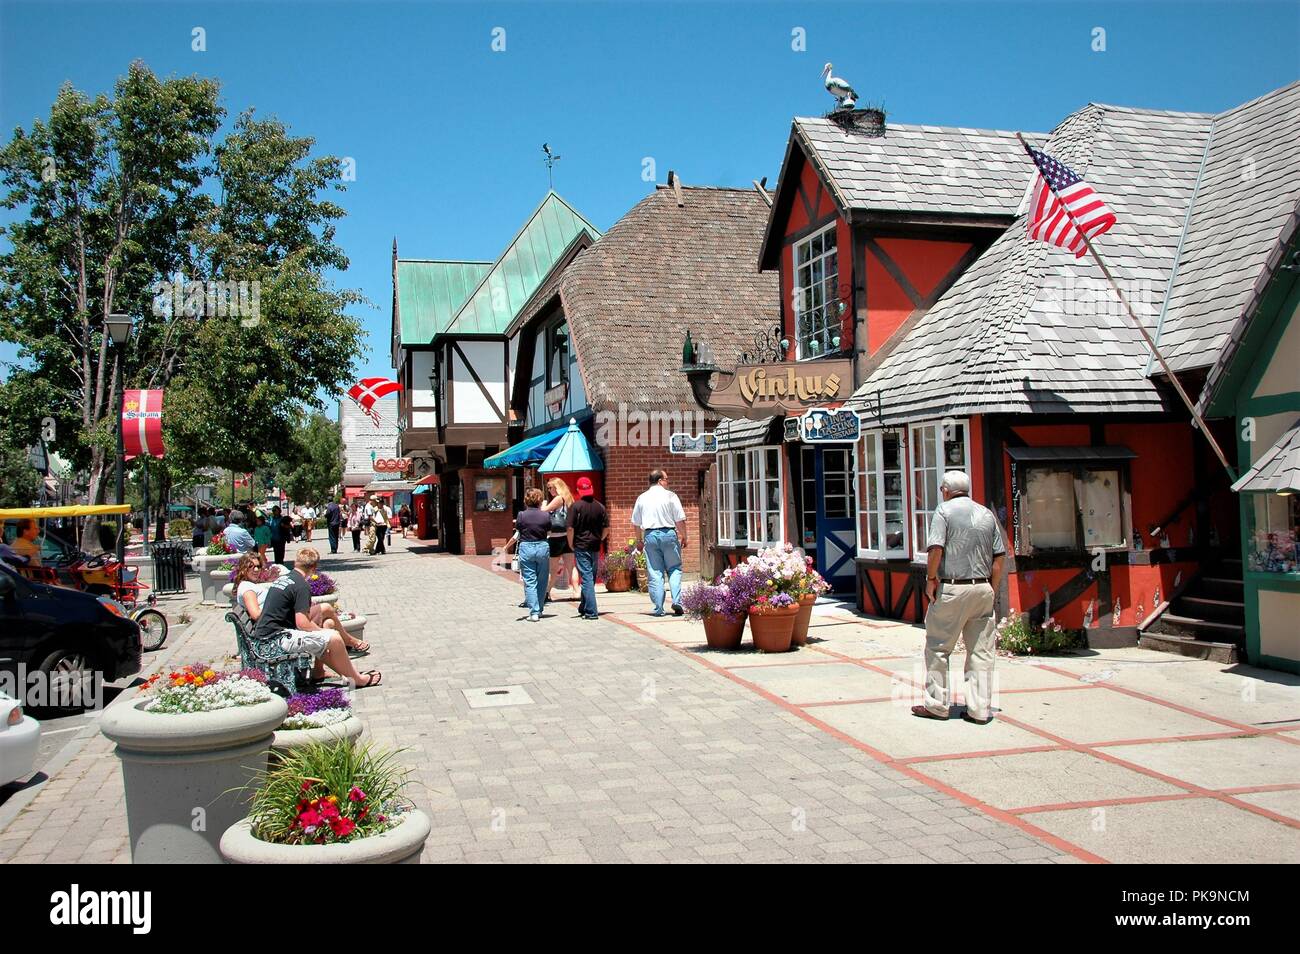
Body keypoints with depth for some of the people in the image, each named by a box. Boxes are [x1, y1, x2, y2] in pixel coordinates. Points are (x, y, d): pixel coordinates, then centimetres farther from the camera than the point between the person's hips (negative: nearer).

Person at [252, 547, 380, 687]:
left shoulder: (281, 579, 14)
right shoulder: (302, 585, -14)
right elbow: (302, 623, -20)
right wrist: (322, 631, -2)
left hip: (264, 634, 10)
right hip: (278, 637, -10)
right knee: (334, 638, -8)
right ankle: (357, 679, 4)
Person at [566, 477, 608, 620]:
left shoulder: (576, 506, -9)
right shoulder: (600, 506, 3)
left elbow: (570, 528, -12)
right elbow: (606, 528, 4)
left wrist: (571, 544, 1)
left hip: (581, 547, -4)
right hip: (595, 547, 4)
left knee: (587, 578, -5)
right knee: (591, 578, 16)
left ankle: (591, 612, -9)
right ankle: (584, 607, 29)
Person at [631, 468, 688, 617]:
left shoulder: (642, 498, 8)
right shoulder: (670, 496, -3)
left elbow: (636, 523, 12)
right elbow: (680, 520, -5)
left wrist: (639, 540, 24)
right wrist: (684, 537, 6)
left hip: (650, 535, 3)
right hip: (668, 533, -3)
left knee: (655, 573, 4)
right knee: (674, 569, 9)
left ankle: (659, 608, 4)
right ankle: (676, 601, -6)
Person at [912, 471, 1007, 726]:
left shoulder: (945, 510, -3)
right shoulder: (987, 514, 11)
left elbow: (935, 548, -16)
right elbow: (1000, 557, 9)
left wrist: (931, 579, -5)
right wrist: (991, 590, 14)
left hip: (952, 588, -5)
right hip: (983, 588, 5)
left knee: (938, 648, 6)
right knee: (981, 651, 8)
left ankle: (936, 705, 10)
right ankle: (980, 709, 8)